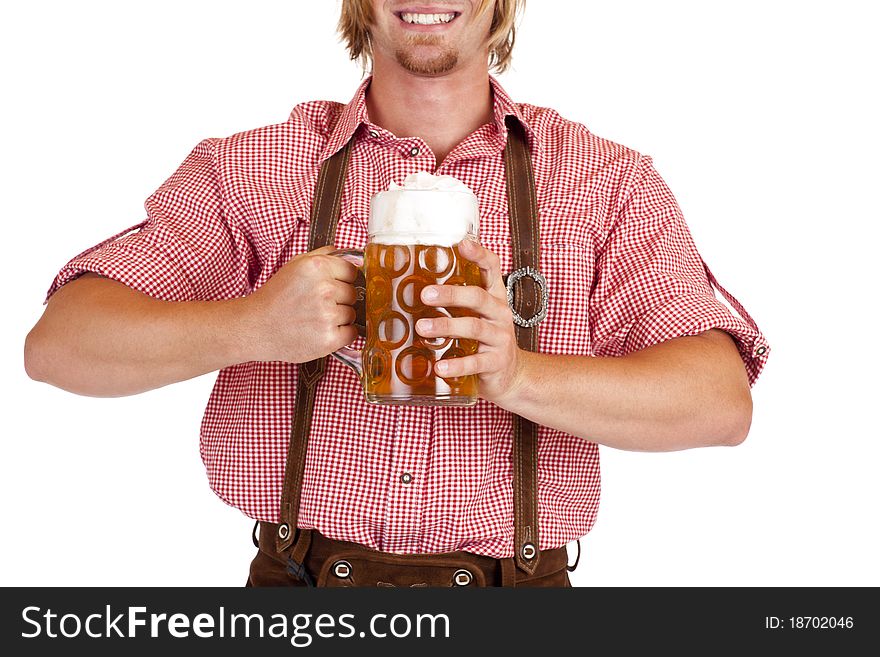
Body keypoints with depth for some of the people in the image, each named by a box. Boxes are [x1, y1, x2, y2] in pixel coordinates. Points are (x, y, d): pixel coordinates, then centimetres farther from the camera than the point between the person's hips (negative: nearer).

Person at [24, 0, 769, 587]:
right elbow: (58, 344, 0)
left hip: (514, 578, 1)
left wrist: (519, 375, -21)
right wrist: (253, 327, -19)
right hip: (302, 575, 0)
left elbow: (723, 400, -4)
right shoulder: (250, 170, 7)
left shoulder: (610, 180, 7)